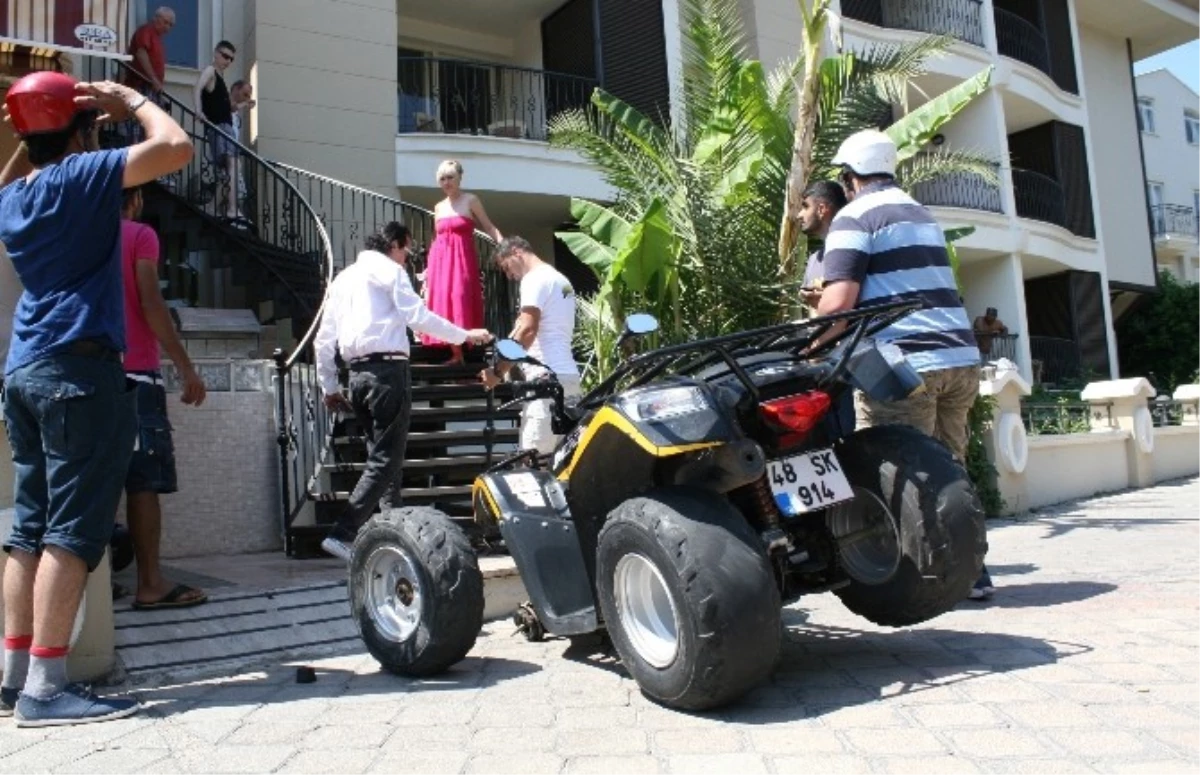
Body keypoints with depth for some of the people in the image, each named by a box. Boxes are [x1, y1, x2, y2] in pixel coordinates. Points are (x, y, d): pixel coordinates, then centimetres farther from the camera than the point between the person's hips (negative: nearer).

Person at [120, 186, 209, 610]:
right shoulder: (140, 235, 0)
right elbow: (151, 305, -10)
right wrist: (186, 368, -10)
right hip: (135, 373, -6)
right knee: (143, 481, -6)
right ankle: (150, 584, -6)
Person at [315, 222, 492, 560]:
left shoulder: (343, 278, 22)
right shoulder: (388, 270, 1)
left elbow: (324, 338, 17)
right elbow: (419, 317, -9)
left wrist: (329, 386, 20)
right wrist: (465, 335, -1)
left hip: (358, 373, 8)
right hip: (387, 369, -8)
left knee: (381, 454, 13)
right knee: (386, 458, -8)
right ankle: (342, 534, -16)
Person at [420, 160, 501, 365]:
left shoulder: (470, 201, 1)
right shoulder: (438, 207, 16)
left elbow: (489, 227, -3)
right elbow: (438, 237, 19)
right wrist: (429, 268, 16)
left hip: (462, 259, -5)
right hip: (440, 260, 5)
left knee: (460, 300, -11)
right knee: (442, 302, 0)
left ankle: (459, 352, -10)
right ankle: (455, 353, 4)